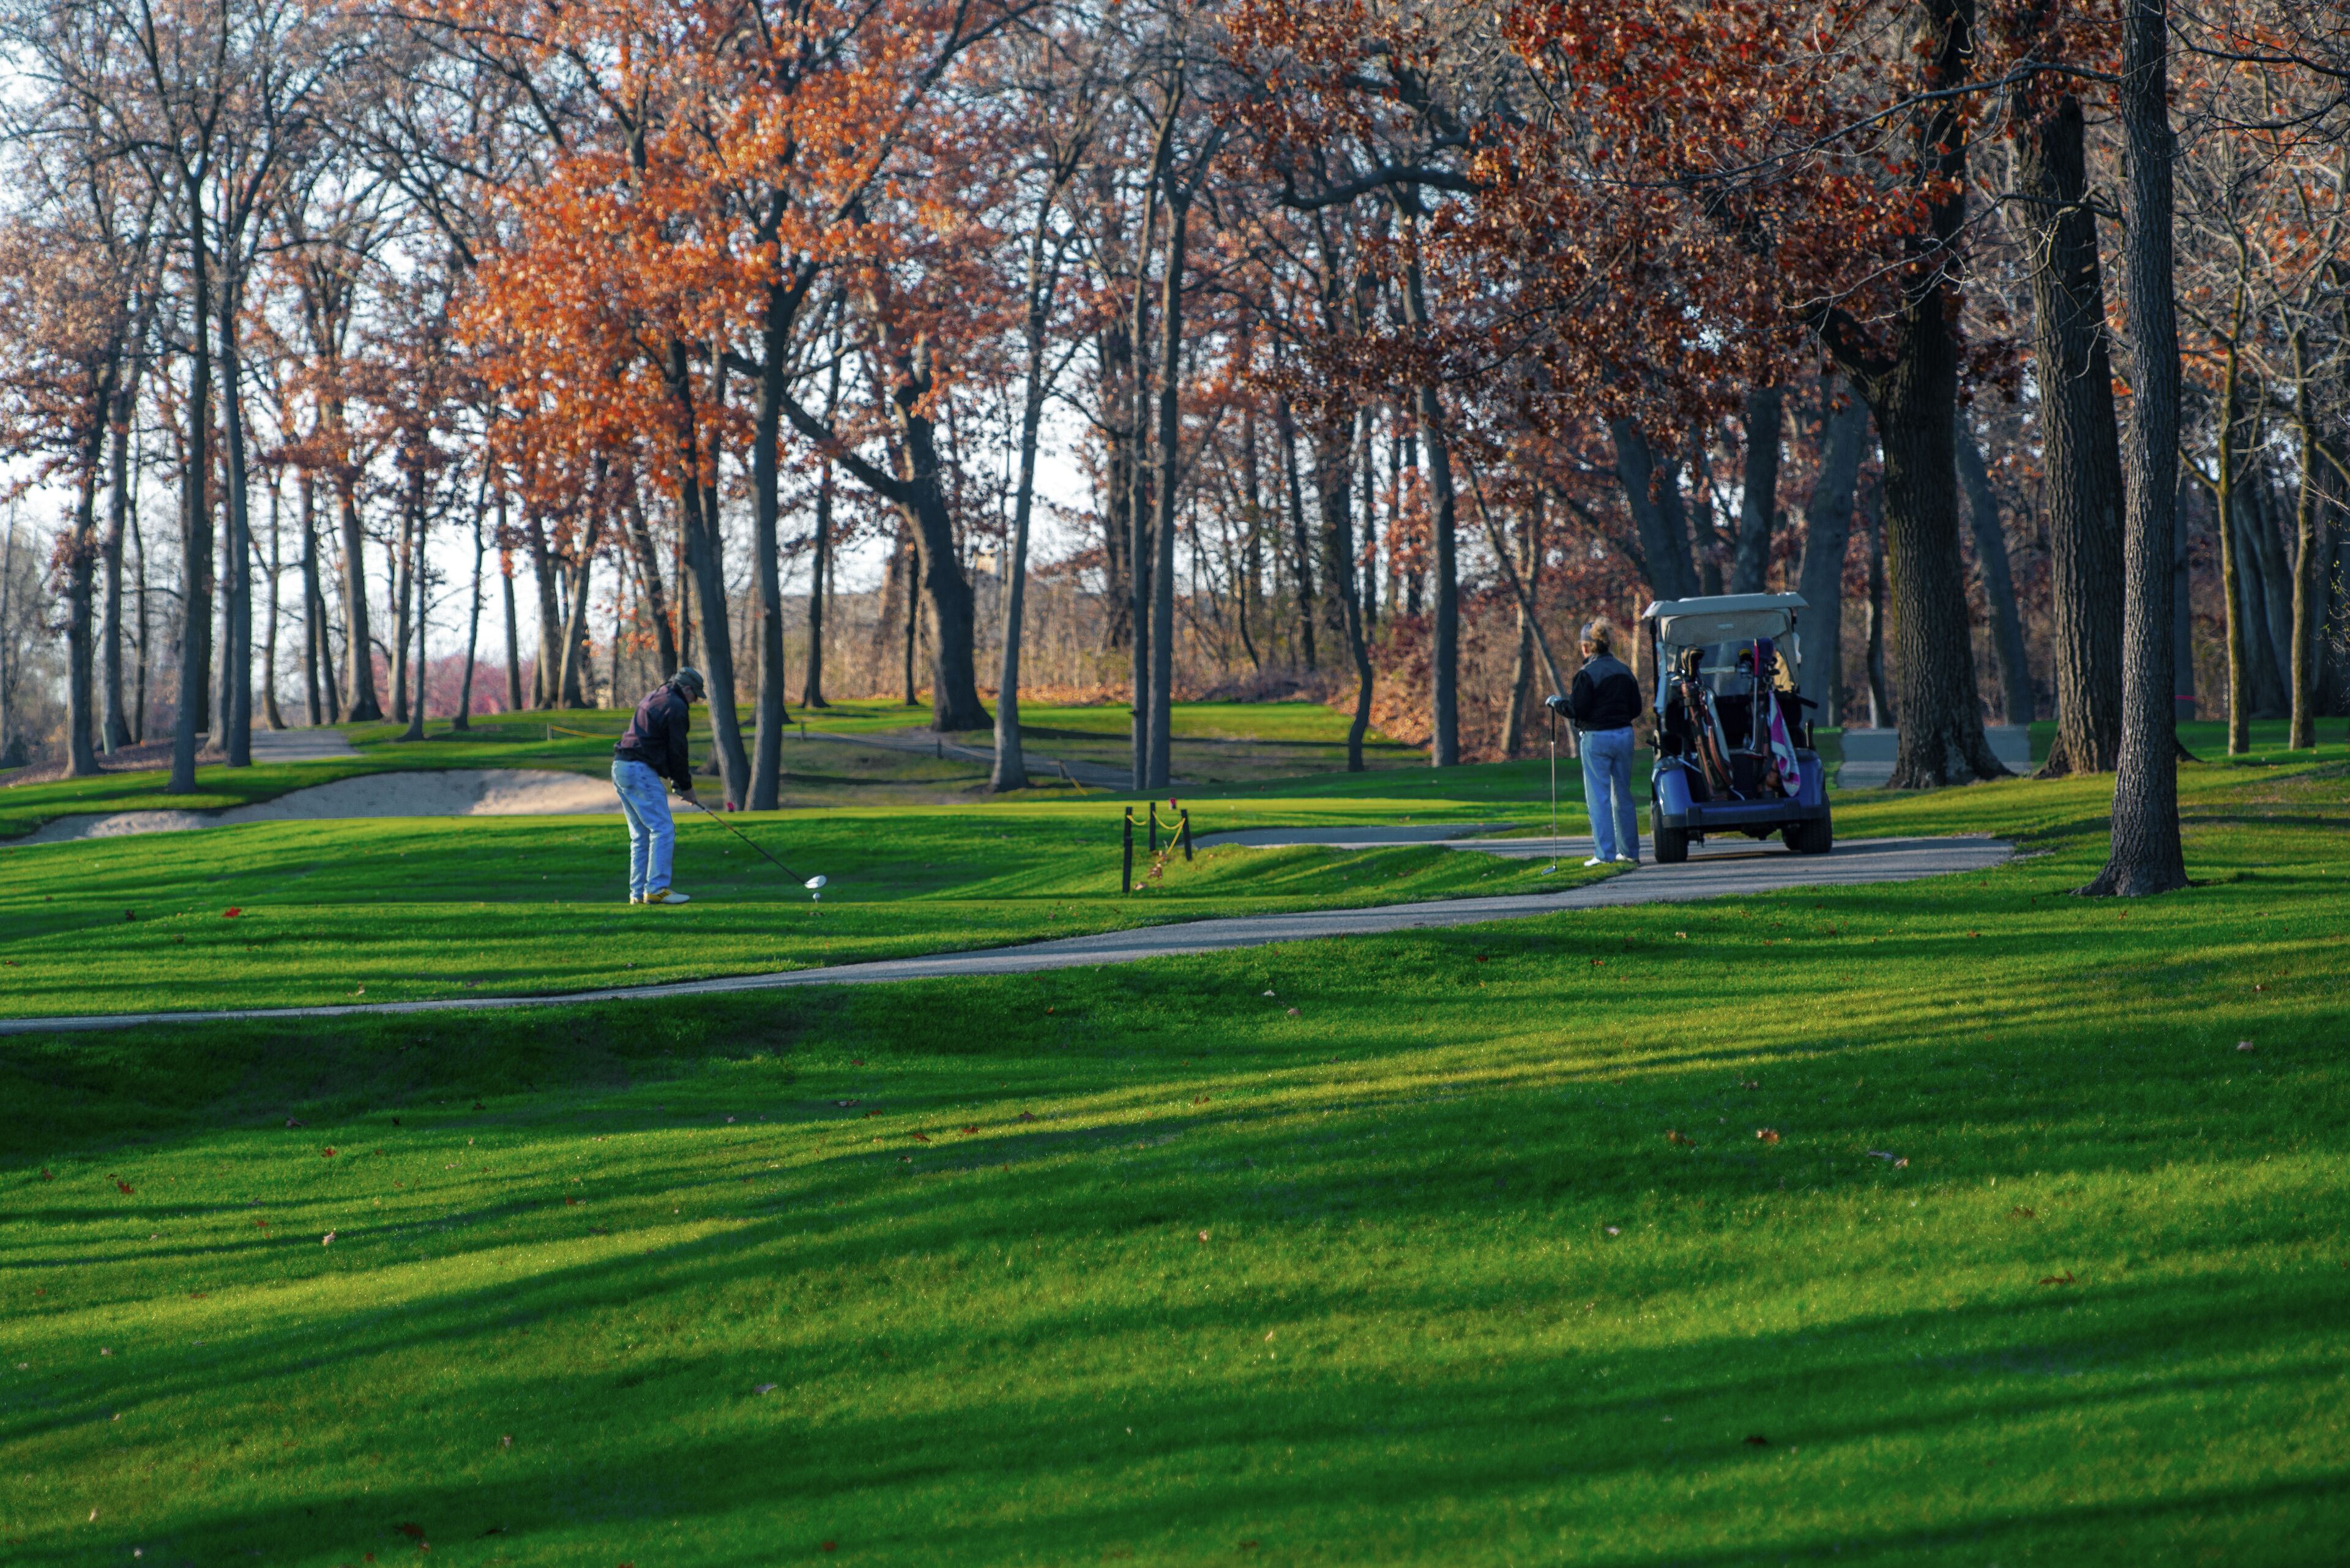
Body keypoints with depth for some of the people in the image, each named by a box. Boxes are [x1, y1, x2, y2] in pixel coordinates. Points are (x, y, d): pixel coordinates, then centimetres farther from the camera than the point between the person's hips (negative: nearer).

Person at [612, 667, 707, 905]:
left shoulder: (652, 698, 22)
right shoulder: (676, 706, -7)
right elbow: (677, 749, -8)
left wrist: (676, 774, 18)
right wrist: (686, 786, 3)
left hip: (621, 768, 10)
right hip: (640, 771, -10)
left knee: (641, 834, 13)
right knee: (663, 829, -9)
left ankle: (638, 891, 11)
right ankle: (656, 889, -15)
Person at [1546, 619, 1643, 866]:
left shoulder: (1587, 674, -12)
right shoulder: (1624, 672, 8)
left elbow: (1577, 710, -14)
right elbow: (1635, 709, 11)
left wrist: (1556, 703, 3)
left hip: (1596, 737, -6)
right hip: (1624, 735, 6)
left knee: (1598, 798, -2)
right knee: (1623, 795, 14)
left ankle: (1604, 853, -6)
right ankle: (1630, 851, 18)